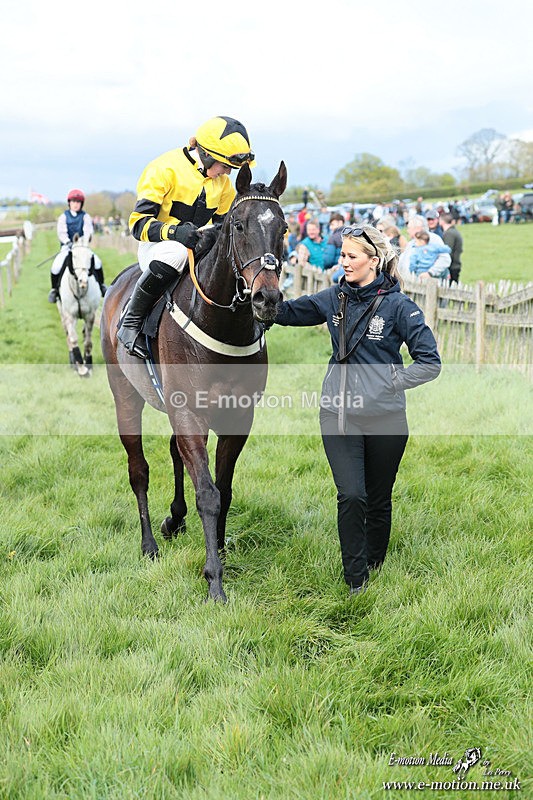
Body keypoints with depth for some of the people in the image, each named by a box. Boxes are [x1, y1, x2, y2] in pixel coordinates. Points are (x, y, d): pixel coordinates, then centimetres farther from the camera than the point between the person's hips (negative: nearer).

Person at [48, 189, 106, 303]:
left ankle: (101, 285, 2)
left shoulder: (85, 216, 6)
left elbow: (88, 230, -7)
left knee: (97, 262, -21)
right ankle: (54, 289, 1)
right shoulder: (64, 217, 5)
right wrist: (67, 242, -24)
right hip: (67, 246, 0)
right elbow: (61, 232, -6)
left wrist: (85, 241, -26)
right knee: (56, 266, -22)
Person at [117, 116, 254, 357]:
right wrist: (175, 232, -38)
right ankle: (130, 322, -26)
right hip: (156, 247, -6)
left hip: (199, 248, 6)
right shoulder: (166, 168, -13)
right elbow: (139, 222, -19)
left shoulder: (222, 182, 8)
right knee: (175, 253, -42)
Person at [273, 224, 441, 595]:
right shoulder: (335, 298, 5)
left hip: (384, 418, -2)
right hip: (339, 415, 2)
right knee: (351, 496, -7)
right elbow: (287, 312, 14)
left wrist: (390, 384, -13)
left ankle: (375, 564, 35)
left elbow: (429, 362, -8)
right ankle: (355, 578, 9)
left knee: (379, 498, 12)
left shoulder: (398, 305, -8)